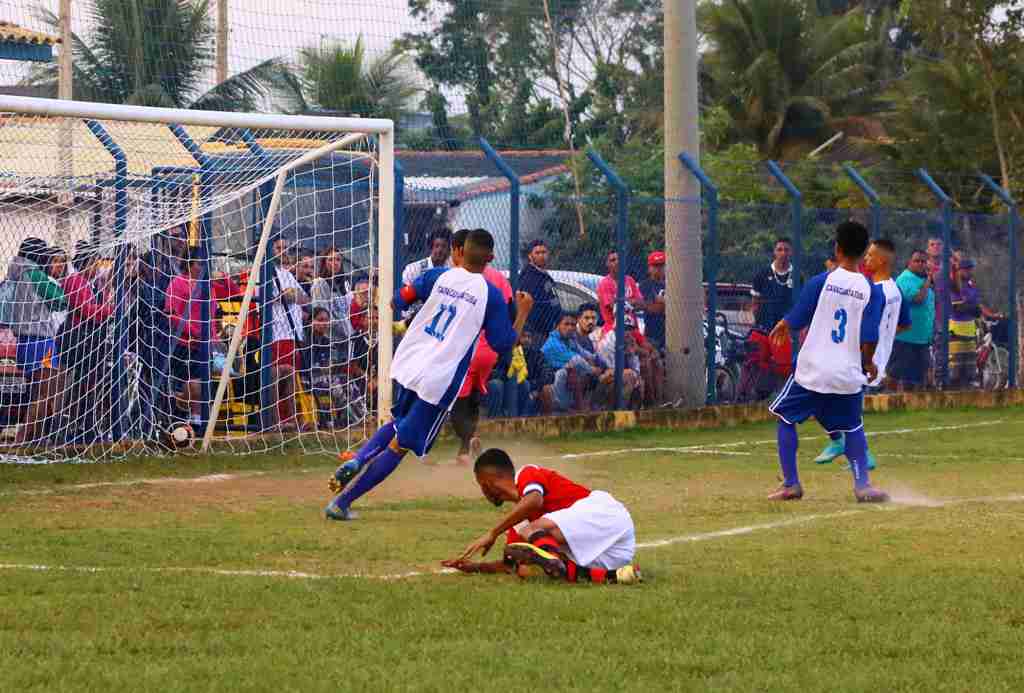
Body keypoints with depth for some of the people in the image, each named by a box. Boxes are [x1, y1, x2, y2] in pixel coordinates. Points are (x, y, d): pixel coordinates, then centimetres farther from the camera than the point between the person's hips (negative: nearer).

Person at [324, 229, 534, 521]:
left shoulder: (438, 275, 1)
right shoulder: (491, 295, -6)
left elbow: (400, 301, 7)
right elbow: (503, 344, -2)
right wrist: (522, 314, 12)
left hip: (406, 365, 4)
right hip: (440, 381, -4)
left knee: (400, 421, 31)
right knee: (399, 445, 4)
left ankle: (357, 459, 3)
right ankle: (342, 503, -2)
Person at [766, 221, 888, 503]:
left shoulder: (821, 281, -7)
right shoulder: (872, 291, -4)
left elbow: (794, 322, -1)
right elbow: (869, 339, -7)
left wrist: (781, 328, 22)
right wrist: (868, 364, 14)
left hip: (812, 371, -2)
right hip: (849, 374, 2)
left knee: (786, 418, 17)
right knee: (853, 427, 22)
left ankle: (791, 484, 13)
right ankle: (862, 485, 10)